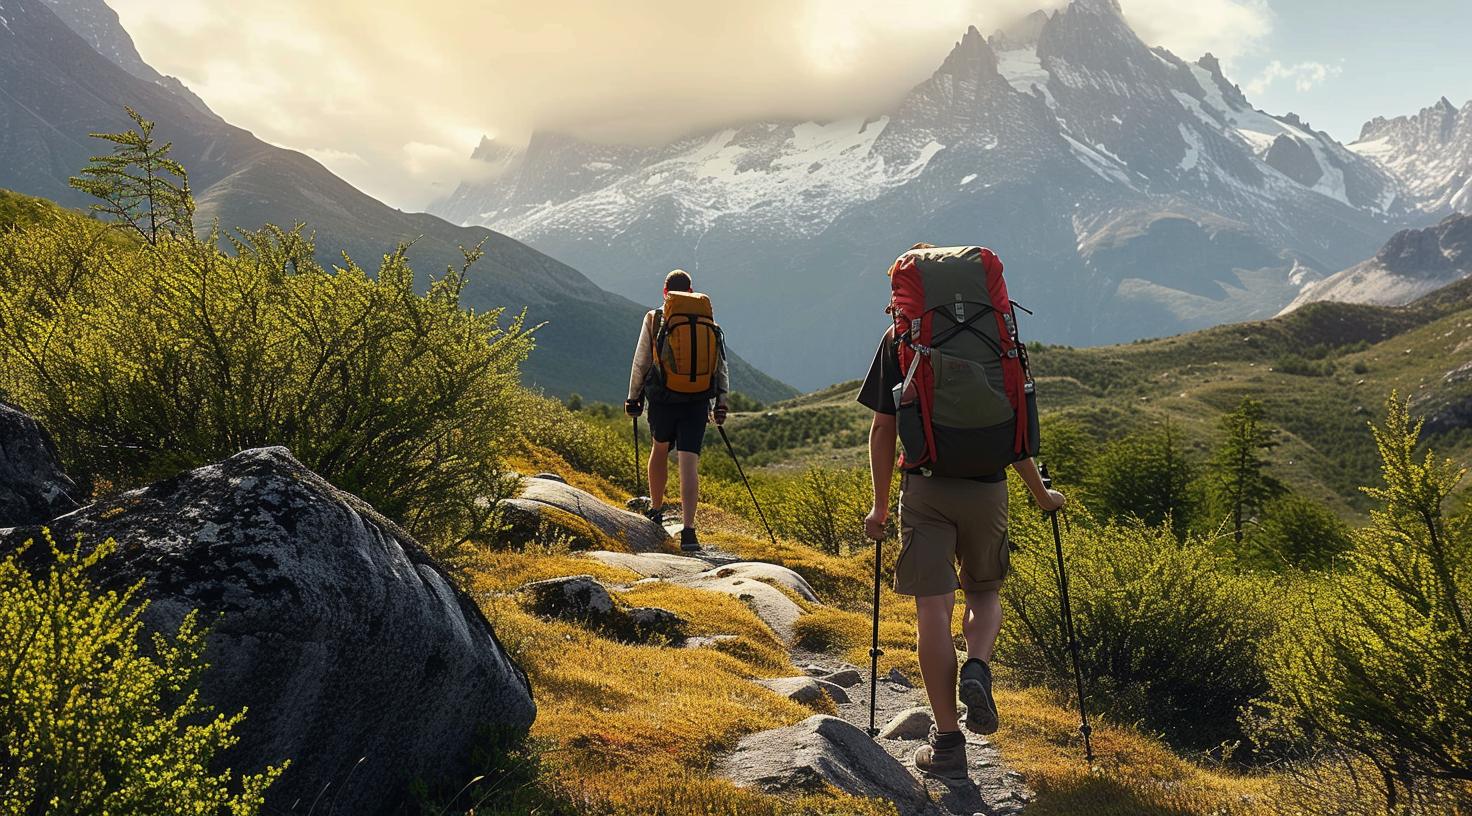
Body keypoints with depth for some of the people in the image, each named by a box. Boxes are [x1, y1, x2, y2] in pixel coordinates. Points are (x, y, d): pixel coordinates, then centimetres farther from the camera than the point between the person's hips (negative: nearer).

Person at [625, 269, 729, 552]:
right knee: (689, 463, -4)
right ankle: (688, 529, -14)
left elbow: (641, 362, 1)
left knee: (659, 449, 23)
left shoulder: (654, 319, 0)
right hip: (697, 402, 0)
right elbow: (722, 364, 7)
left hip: (662, 399, 0)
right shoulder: (707, 322, 6)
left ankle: (656, 511, 37)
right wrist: (721, 402, 13)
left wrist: (633, 396, 10)